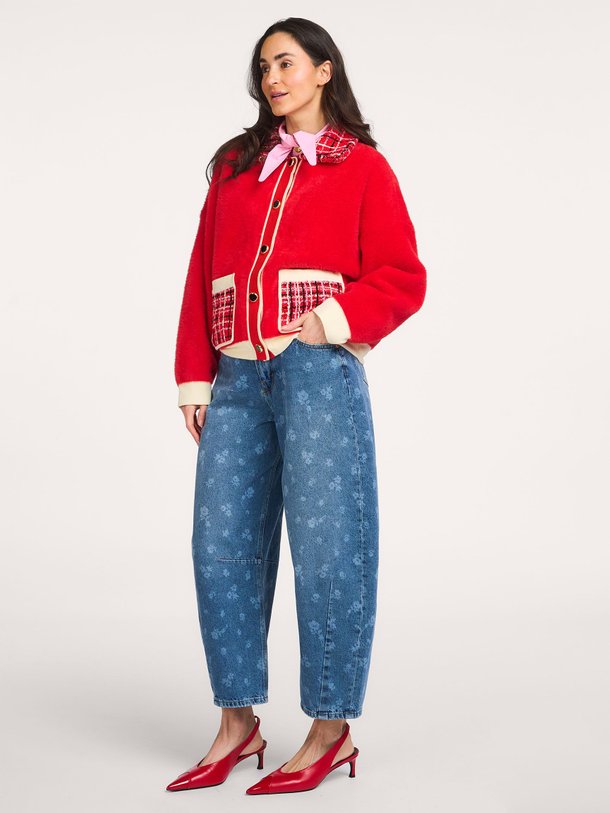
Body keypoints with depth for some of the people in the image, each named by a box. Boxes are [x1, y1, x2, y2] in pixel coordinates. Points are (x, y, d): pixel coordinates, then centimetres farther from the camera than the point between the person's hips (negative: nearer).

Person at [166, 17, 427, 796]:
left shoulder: (361, 166, 8)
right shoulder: (235, 166, 20)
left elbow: (402, 278, 2)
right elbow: (202, 277, 15)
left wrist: (338, 319, -15)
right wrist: (195, 375, 7)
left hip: (318, 373, -4)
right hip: (237, 381, 5)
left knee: (326, 549, -4)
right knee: (221, 548, 3)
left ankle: (331, 731, 6)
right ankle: (237, 722, 14)